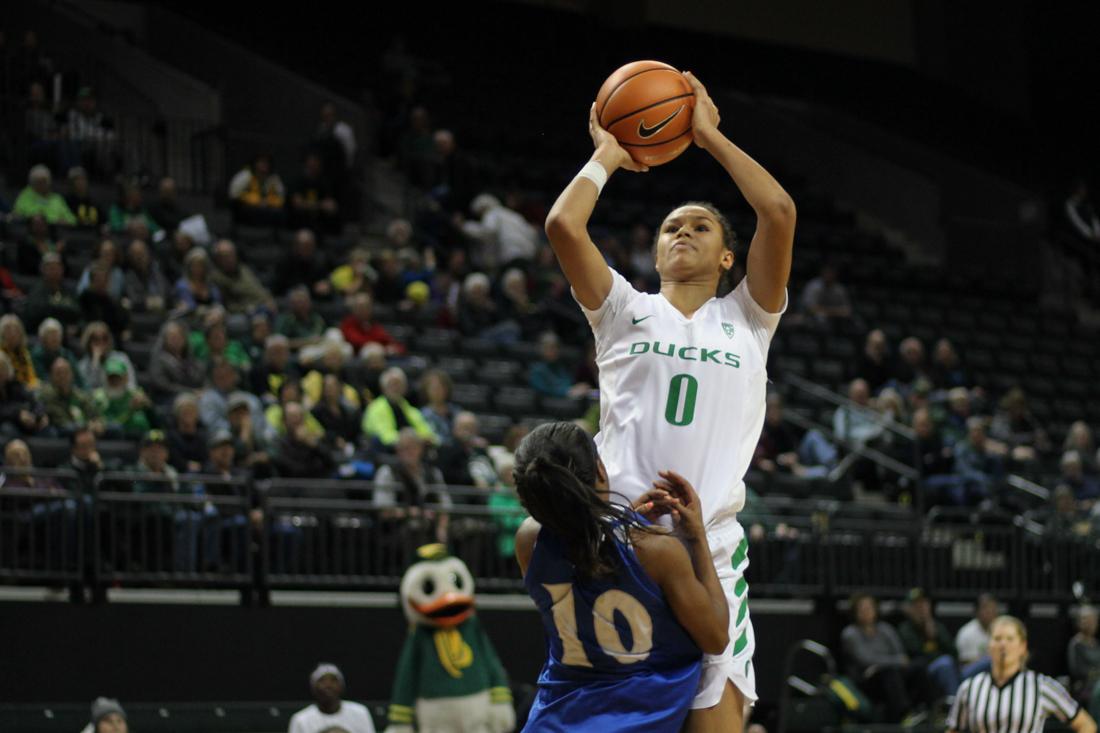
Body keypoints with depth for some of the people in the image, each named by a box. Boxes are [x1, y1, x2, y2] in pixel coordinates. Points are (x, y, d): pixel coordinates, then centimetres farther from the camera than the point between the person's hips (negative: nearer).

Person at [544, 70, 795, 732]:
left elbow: (780, 212, 3)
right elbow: (563, 225, 2)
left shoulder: (746, 319, 16)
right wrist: (608, 154, 18)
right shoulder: (626, 312, 16)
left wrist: (710, 136, 12)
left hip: (711, 548, 0)